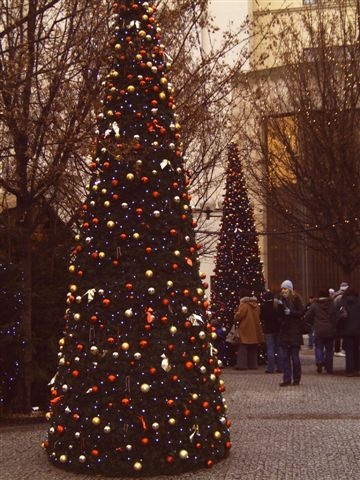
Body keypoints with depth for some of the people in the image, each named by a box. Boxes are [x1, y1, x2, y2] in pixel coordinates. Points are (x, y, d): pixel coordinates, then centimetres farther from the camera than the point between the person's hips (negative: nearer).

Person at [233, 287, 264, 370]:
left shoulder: (244, 304, -13)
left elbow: (238, 316, -17)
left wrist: (235, 320, 3)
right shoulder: (256, 305, 9)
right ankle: (253, 365, 16)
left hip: (245, 330, -7)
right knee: (253, 349, 14)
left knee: (242, 349, -4)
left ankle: (242, 365, -9)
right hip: (255, 330, 7)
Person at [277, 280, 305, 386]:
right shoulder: (282, 299, 10)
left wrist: (291, 312, -18)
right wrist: (279, 306, -7)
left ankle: (296, 379, 12)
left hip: (294, 331, -5)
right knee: (284, 357, 3)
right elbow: (279, 314, 8)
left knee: (295, 357, 2)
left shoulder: (296, 299, -5)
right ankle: (286, 379, 8)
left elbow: (302, 312, -9)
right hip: (284, 331, 5)